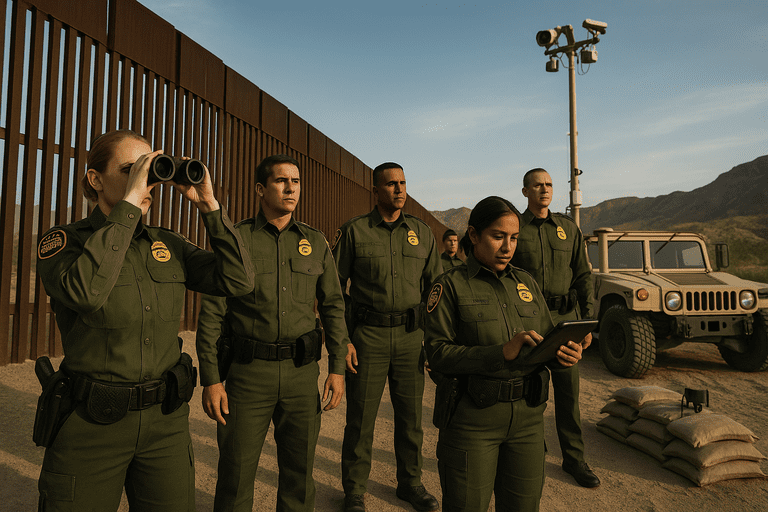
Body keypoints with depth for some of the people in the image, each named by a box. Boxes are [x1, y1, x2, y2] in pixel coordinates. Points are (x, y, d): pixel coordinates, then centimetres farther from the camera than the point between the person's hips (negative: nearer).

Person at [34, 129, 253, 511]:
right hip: (91, 424, -3)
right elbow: (84, 292, -30)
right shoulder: (64, 241, -7)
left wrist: (208, 204, -12)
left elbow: (238, 280, -8)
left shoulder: (168, 244, 4)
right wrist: (129, 203, -26)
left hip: (167, 421, 4)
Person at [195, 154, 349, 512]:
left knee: (299, 470, 14)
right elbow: (211, 313, -3)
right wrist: (210, 379, -7)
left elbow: (333, 306, 9)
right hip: (248, 372, -2)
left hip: (302, 371, 3)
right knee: (236, 472, 7)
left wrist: (337, 367, 4)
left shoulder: (316, 243, 6)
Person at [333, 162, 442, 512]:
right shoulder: (354, 231, -1)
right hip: (368, 335, -3)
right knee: (361, 415, 5)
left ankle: (410, 483, 33)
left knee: (411, 414, 13)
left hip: (410, 335, 3)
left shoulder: (422, 233, 8)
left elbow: (435, 286, 11)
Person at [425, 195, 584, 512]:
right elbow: (438, 353, -14)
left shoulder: (526, 283, 9)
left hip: (527, 416, 5)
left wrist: (565, 355, -11)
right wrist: (502, 353, -23)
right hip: (472, 418, -4)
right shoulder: (451, 286, -7)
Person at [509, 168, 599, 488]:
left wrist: (588, 322, 3)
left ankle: (574, 458, 21)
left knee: (568, 389, 7)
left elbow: (583, 275, 9)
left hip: (564, 317, 2)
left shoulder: (568, 227, 9)